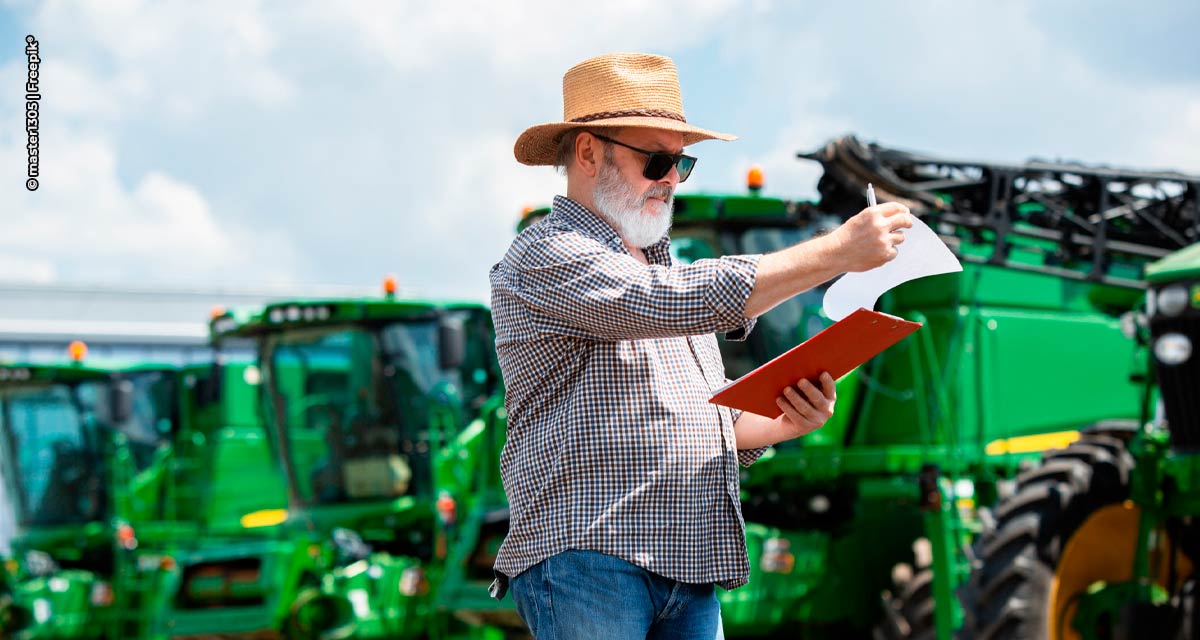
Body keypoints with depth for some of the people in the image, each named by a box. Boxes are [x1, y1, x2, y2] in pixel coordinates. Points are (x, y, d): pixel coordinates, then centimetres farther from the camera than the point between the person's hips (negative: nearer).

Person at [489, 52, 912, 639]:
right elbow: (684, 300, -19)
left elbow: (714, 422, 28)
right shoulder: (544, 256, -4)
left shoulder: (660, 268, 25)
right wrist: (838, 250, -16)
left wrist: (786, 423, 5)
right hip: (584, 557, -8)